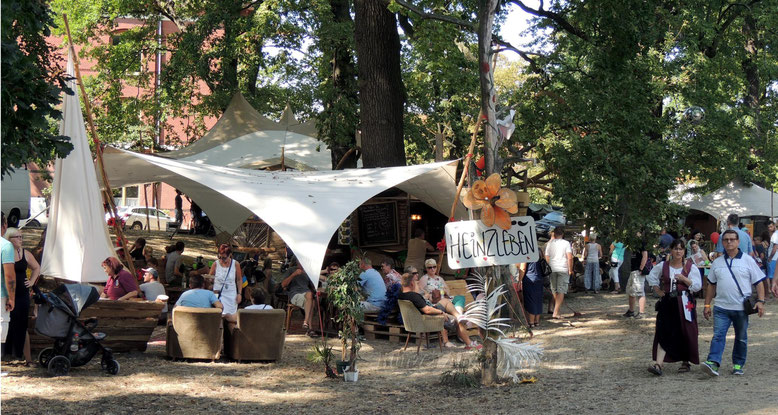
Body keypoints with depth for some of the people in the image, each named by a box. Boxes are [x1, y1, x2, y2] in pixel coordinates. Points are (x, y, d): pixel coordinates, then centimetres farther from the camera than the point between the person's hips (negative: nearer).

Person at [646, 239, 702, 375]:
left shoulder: (690, 266, 1)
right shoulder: (662, 266, 7)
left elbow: (697, 286, -3)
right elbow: (651, 277, 20)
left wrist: (684, 279, -16)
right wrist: (658, 291, 8)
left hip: (684, 303, -1)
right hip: (667, 303, 1)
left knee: (685, 333, 3)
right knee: (663, 333, -7)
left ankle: (686, 362, 19)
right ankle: (658, 363, -15)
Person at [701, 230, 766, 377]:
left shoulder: (748, 260, 2)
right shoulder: (717, 262, 9)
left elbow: (759, 282, 2)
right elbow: (711, 285, 15)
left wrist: (760, 301, -9)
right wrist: (707, 305, 11)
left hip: (741, 308, -1)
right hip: (721, 308, 1)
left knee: (741, 338, 9)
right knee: (718, 335, -12)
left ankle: (738, 364, 20)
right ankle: (713, 362, -21)